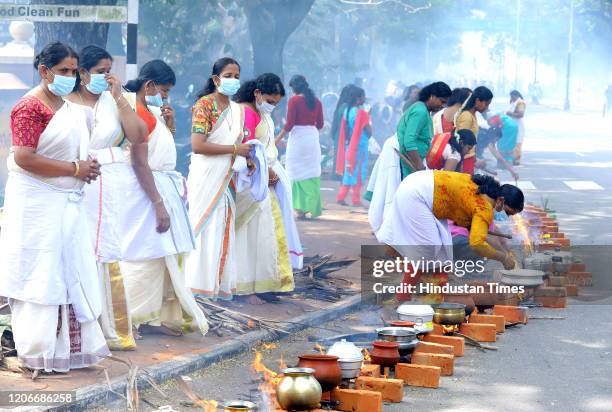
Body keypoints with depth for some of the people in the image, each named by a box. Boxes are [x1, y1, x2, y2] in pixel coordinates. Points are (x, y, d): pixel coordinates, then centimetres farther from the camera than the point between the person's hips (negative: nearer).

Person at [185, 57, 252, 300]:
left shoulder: (238, 110, 13)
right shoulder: (204, 105, -8)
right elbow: (197, 145, -18)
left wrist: (248, 156, 1)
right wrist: (234, 149, -16)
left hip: (227, 179, 7)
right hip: (206, 177, -7)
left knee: (224, 230, 7)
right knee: (205, 228, -4)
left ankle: (221, 284, 12)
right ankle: (199, 284, 2)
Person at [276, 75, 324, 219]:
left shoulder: (294, 100, -7)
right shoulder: (316, 101, 7)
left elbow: (289, 123, -11)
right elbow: (320, 124, 11)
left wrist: (278, 139, -4)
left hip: (297, 137, -4)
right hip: (313, 137, 5)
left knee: (298, 173, 2)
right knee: (312, 173, 9)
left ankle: (301, 208, -2)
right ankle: (313, 208, 8)